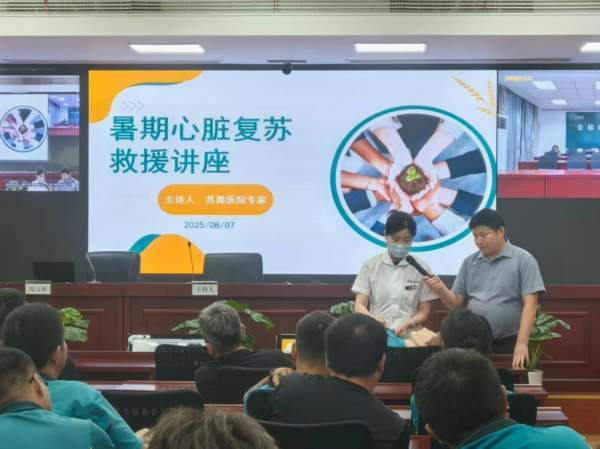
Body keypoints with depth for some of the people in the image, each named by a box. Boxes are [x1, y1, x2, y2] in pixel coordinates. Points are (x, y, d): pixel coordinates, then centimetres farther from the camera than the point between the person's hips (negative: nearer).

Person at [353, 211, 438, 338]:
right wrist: (373, 318, -20)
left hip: (409, 336, 0)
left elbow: (424, 311, 6)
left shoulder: (421, 268, 5)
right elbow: (359, 305, 1)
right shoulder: (370, 266, 5)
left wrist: (407, 324, -14)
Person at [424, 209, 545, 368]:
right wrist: (441, 289, -11)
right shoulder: (470, 262, 9)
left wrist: (522, 344, -20)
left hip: (509, 344, -4)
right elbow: (456, 303, 10)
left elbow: (530, 304, -11)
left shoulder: (523, 260, -5)